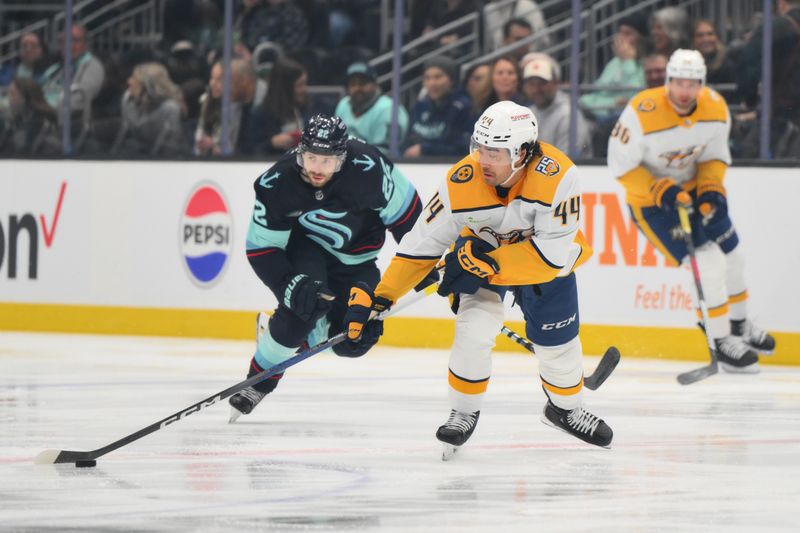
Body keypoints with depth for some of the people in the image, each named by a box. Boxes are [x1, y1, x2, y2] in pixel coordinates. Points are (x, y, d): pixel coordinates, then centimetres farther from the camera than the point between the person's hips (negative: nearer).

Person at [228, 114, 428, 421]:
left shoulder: (368, 169, -32)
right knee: (302, 302, -32)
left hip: (355, 257, 2)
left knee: (352, 342, -10)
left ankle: (276, 328, 16)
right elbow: (261, 248, -21)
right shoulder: (277, 184, -29)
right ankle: (259, 381, -13)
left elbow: (405, 210, -15)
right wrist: (292, 285, -36)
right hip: (302, 244, -2)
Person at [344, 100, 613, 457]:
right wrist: (377, 298, -24)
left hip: (545, 259, 0)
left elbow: (553, 252, -35)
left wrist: (489, 265, -39)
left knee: (557, 341, 6)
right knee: (474, 330, -18)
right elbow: (422, 244, -21)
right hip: (481, 250, 0)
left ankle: (567, 408, 36)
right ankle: (464, 413, 5)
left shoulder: (557, 175, -37)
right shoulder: (461, 183, -32)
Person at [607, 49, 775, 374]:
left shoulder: (715, 108, -13)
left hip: (693, 188, 6)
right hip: (650, 198, -6)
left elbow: (715, 155, 0)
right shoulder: (642, 113, -30)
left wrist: (712, 188, -17)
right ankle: (722, 343, 0)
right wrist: (660, 190, -29)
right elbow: (621, 164, -21)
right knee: (709, 263, -14)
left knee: (732, 256, 14)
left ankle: (739, 325, 40)